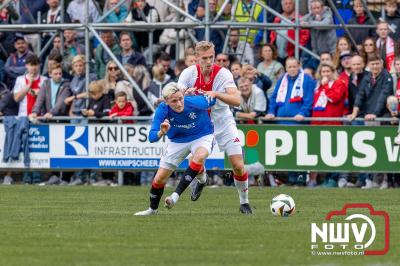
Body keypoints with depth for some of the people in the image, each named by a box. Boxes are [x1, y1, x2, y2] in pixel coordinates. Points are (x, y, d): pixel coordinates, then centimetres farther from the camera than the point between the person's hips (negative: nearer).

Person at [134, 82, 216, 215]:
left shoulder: (195, 102, -32)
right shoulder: (162, 110, -26)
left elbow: (213, 99, -10)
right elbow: (152, 137, -28)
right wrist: (161, 133, -48)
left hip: (202, 136, -2)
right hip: (178, 142, 2)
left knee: (199, 157, -38)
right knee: (159, 179, 3)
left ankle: (176, 195, -30)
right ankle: (153, 209, 33)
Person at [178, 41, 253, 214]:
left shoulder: (223, 74, -18)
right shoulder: (189, 73, -13)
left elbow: (237, 101, -29)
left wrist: (216, 94, -45)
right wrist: (186, 93, -41)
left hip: (223, 123, -1)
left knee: (238, 165, -9)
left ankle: (244, 202, 11)